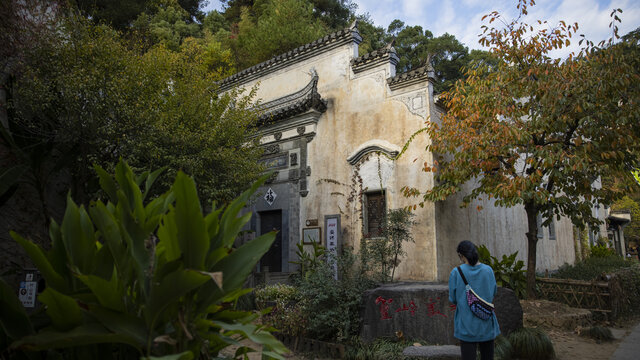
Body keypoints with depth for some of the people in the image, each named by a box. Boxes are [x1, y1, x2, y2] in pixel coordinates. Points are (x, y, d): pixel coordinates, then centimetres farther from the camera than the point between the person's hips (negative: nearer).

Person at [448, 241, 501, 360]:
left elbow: (453, 299, -5)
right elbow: (493, 292, 10)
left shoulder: (456, 272, -13)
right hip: (487, 323, 3)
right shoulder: (488, 270, -5)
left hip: (467, 324, -3)